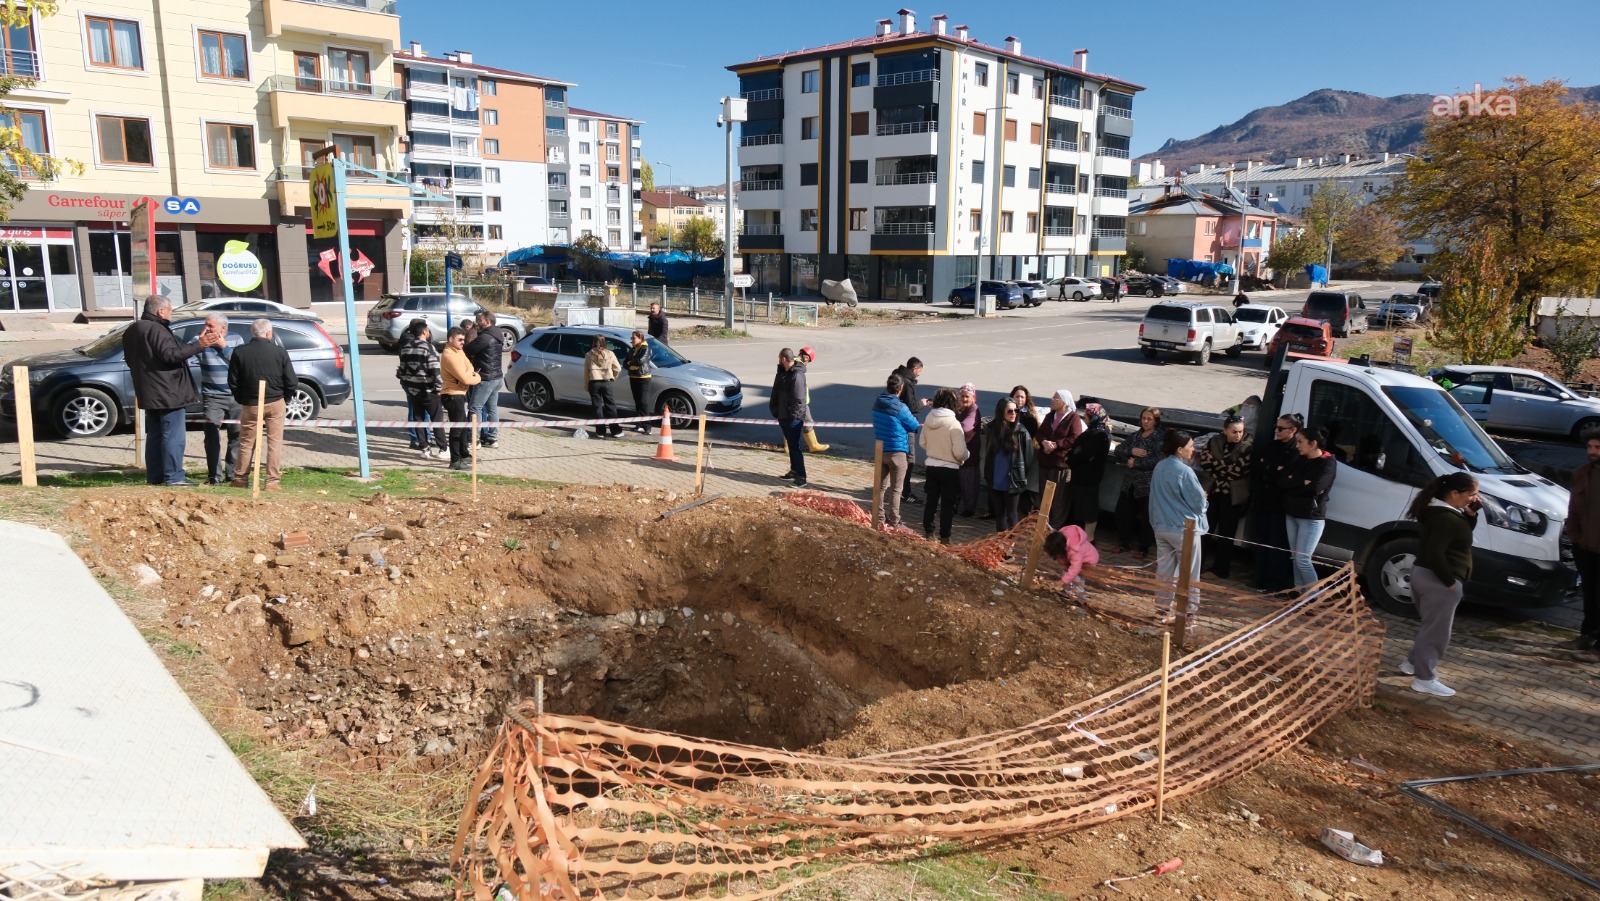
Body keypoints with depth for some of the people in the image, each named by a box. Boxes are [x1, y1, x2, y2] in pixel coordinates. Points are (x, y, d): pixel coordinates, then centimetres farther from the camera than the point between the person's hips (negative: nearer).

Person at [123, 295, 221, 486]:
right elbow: (170, 354, -28)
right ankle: (173, 476, -8)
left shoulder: (132, 331, 17)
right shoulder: (156, 329, -16)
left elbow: (131, 360, 25)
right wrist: (199, 345, -31)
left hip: (148, 393, 10)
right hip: (167, 392, -10)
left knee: (154, 434, 14)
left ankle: (154, 476, 17)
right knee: (173, 436, -7)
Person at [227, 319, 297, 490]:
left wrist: (241, 399, 14)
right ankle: (273, 481, 4)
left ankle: (240, 479, 22)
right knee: (275, 442, 5)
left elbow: (232, 382, -2)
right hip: (275, 403, -1)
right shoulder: (280, 352, -8)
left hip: (250, 405, 1)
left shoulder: (239, 352, -6)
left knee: (246, 443, 14)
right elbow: (292, 383, -8)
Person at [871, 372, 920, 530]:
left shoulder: (877, 403, -1)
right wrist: (919, 424, 16)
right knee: (895, 489, 4)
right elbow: (913, 425, -8)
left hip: (880, 450, 6)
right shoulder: (900, 408, -20)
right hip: (896, 452, -6)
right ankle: (894, 522, 8)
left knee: (881, 486, 16)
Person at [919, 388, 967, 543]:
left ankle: (928, 533, 24)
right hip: (949, 469, -5)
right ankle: (944, 538, 10)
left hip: (931, 465, 5)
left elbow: (922, 443, 9)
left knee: (931, 501, 16)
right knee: (947, 504, 5)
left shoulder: (929, 420, -3)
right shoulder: (953, 423, -21)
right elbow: (960, 452, -20)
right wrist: (965, 457, 0)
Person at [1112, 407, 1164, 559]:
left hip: (1147, 484, -6)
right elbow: (1118, 449, 4)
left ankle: (1143, 548, 18)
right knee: (1122, 513, 9)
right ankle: (1124, 542, 26)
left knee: (1145, 518, 3)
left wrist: (1135, 463, -13)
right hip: (1129, 482, 6)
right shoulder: (1136, 435, 11)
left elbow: (1156, 461, -20)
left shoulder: (1161, 437, -8)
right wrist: (1131, 451, -15)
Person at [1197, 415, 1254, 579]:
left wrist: (1216, 466, -11)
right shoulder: (1214, 441, 2)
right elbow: (1204, 460, -8)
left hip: (1233, 496, -3)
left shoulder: (1249, 446, -9)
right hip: (1211, 492, 3)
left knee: (1226, 534, 8)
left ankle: (1221, 570, 20)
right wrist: (1225, 467, -17)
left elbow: (1238, 470, -18)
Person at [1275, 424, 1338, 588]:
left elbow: (1314, 488, -24)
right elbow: (1278, 479, -4)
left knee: (1302, 559, -7)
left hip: (1311, 518, -6)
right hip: (1291, 514, 6)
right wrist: (1300, 484, -15)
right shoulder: (1298, 458, 6)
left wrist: (1291, 482, -12)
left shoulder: (1328, 463, -11)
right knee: (1295, 557, 12)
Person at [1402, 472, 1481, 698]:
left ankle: (1413, 663, 34)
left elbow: (1462, 532, 20)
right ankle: (1425, 679, 6)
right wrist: (1450, 581, -19)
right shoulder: (1446, 519, -23)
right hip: (1438, 580, -10)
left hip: (1423, 574, 10)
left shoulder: (1438, 511, 9)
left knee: (1430, 626, 24)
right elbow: (1435, 554, -28)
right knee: (1436, 631, 0)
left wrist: (1470, 515, 3)